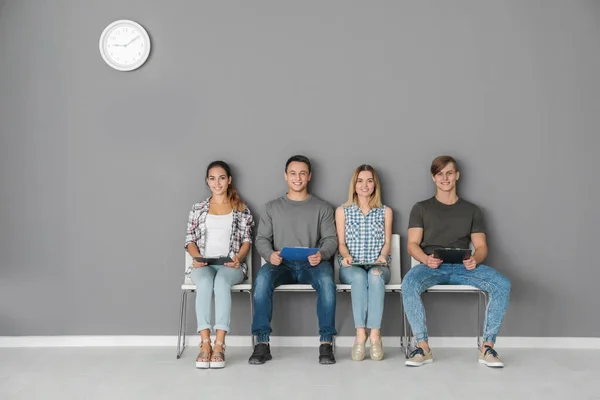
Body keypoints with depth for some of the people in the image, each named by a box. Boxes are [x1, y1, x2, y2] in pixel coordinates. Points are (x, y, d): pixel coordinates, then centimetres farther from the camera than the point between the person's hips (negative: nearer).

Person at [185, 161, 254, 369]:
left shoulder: (241, 209, 13)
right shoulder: (198, 209, 16)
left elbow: (247, 240, 8)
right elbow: (190, 239, 13)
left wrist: (238, 258, -11)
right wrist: (196, 257, -8)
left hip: (230, 265, -1)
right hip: (203, 264, 1)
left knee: (221, 281, -37)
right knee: (205, 282, -36)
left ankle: (219, 345, -41)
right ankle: (205, 344, -38)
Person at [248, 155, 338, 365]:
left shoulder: (322, 207, 12)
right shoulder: (273, 207, 14)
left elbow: (331, 239, 4)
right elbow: (262, 238, 8)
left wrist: (321, 254, -19)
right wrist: (270, 254, -15)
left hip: (311, 265, -1)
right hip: (282, 264, 1)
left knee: (326, 280, -35)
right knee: (262, 278, -32)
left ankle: (326, 342, -26)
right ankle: (262, 342, -27)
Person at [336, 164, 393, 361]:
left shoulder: (385, 211, 16)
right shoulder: (342, 211, 13)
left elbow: (387, 242, 8)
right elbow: (341, 243, 7)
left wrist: (383, 256, -14)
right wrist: (346, 255, -15)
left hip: (378, 267, 0)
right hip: (351, 268, 0)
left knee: (375, 276, -36)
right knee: (359, 277, -36)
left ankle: (375, 335, -39)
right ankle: (360, 333, -36)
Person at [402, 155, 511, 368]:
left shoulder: (471, 210, 17)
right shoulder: (421, 208, 13)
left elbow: (481, 246, 10)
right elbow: (413, 244, 4)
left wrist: (475, 259, -15)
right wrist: (426, 259, -19)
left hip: (462, 267, 2)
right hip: (431, 267, -1)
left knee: (502, 284, -25)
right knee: (408, 284, -35)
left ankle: (487, 346, -17)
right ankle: (423, 347, -25)